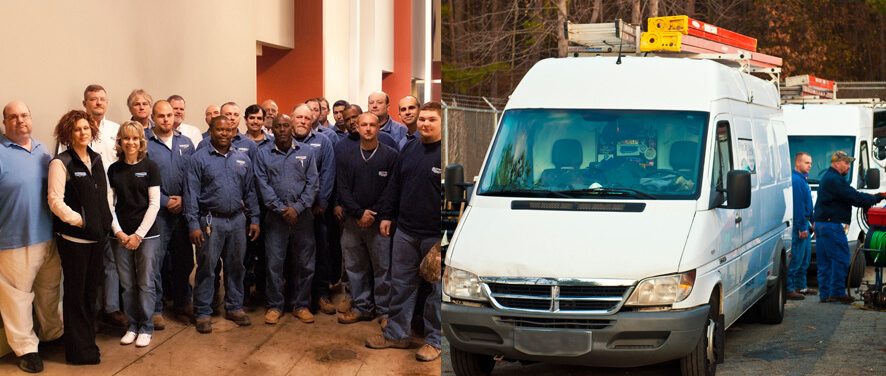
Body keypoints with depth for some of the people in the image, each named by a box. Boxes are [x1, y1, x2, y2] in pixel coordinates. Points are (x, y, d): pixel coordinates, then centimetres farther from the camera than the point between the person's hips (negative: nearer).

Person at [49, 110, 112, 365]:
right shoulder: (61, 163, -10)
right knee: (76, 293, 2)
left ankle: (88, 340, 26)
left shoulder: (96, 160, 11)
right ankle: (79, 350, 11)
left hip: (97, 236, 6)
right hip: (73, 238, -6)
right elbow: (55, 201, -14)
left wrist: (105, 223, 8)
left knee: (91, 290, 14)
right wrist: (78, 220, -13)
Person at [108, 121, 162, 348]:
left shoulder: (150, 167, -1)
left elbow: (154, 204, -4)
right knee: (127, 285, 6)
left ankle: (146, 328, 12)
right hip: (121, 236, 2)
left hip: (147, 235, -2)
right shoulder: (114, 169, 6)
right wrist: (118, 232, -5)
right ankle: (132, 326, 19)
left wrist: (138, 235, -8)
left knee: (146, 284, 0)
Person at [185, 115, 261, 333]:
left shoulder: (243, 159, 10)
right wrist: (193, 224, -12)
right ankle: (203, 313, 8)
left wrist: (254, 219, 8)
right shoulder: (199, 159, -3)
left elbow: (250, 192, 14)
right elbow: (191, 193, -6)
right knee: (206, 268, 0)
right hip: (211, 221, -4)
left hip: (237, 220, 4)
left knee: (235, 266, 11)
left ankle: (234, 307, 24)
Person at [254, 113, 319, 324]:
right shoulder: (263, 154, 4)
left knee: (304, 263, 5)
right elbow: (263, 186, -2)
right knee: (274, 263, 2)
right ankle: (274, 306, 13)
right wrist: (281, 209, -11)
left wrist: (297, 208, -10)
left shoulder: (306, 152, 6)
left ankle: (301, 305, 17)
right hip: (275, 217, -1)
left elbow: (313, 183, 1)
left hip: (302, 216, 1)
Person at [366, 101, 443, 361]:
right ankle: (396, 334, 24)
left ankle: (434, 340, 17)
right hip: (406, 231, 5)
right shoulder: (408, 149, 9)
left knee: (437, 289, 6)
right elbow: (396, 186, 18)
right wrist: (388, 216, 14)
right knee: (401, 284, 12)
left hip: (436, 235, -5)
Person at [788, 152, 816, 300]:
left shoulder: (802, 180, 18)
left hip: (803, 223, 11)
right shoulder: (796, 181, -16)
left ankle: (801, 286, 23)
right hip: (798, 223, -11)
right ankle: (789, 289, -7)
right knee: (795, 258, -9)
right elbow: (798, 205, -20)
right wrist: (802, 227, -21)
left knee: (804, 257, 15)